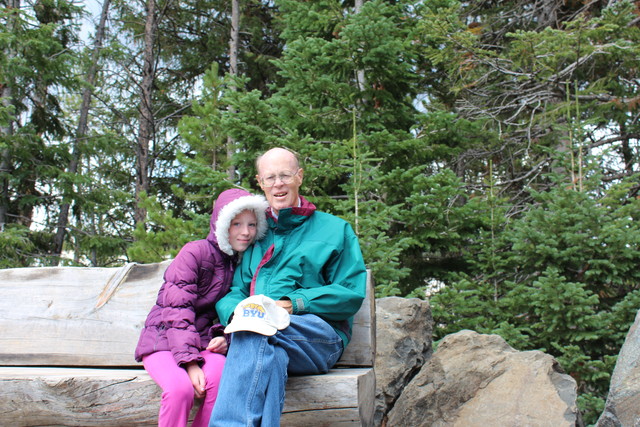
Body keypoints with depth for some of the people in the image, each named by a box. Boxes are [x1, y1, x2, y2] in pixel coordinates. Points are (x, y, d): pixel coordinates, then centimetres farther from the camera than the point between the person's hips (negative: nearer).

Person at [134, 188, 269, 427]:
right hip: (163, 341, -4)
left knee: (221, 375, -31)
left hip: (203, 343, 4)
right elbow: (177, 313, -15)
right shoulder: (195, 252, -8)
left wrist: (225, 338, -9)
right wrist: (190, 363, -23)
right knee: (181, 387, -34)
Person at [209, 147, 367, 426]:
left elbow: (352, 294, 3)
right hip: (268, 340, 2)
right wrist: (236, 313, -11)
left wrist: (294, 303, -11)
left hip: (320, 337, -2)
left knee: (254, 331, -36)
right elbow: (234, 292, 16)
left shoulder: (334, 229, 14)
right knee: (271, 356, -38)